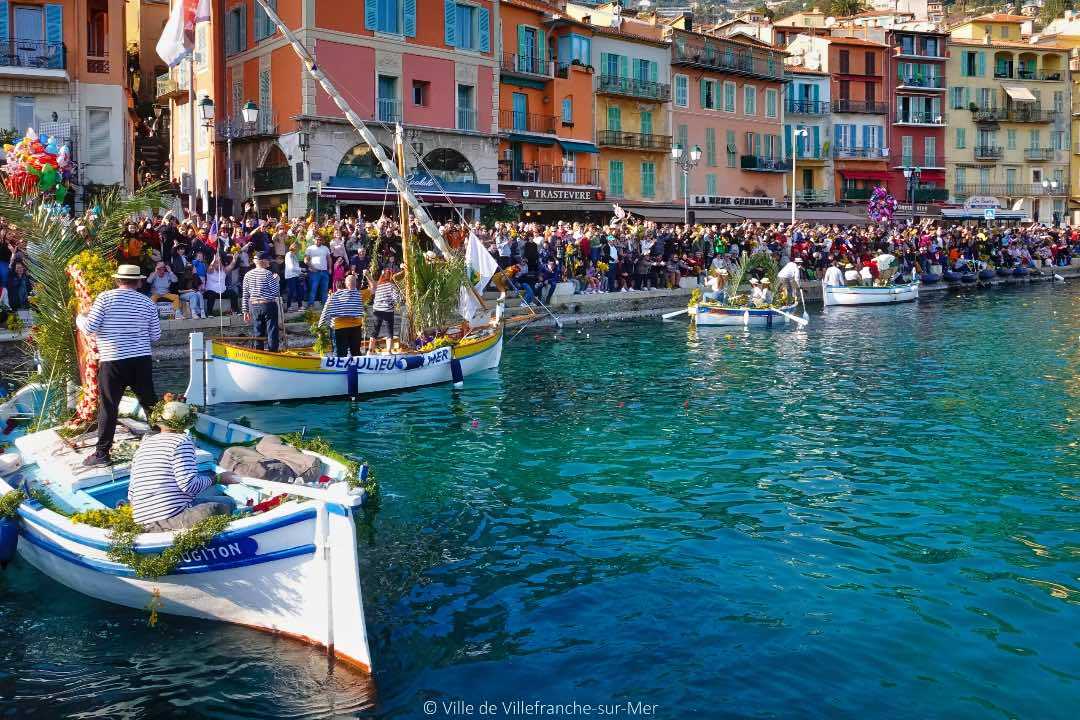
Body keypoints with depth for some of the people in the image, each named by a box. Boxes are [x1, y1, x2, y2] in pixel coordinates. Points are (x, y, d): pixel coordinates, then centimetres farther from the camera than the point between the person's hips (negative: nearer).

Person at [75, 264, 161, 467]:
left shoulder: (105, 297, -3)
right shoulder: (147, 302, 6)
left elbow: (89, 328, -5)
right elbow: (156, 336, 9)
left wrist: (80, 319, 16)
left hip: (113, 361, -3)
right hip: (142, 360, 3)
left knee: (108, 407, 3)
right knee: (149, 402, 13)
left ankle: (102, 453, 5)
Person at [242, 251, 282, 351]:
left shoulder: (248, 275, 5)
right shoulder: (268, 274, -10)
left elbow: (245, 296, 6)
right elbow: (276, 293, -10)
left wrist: (245, 311, 11)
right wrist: (276, 280, 4)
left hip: (254, 306, 5)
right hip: (268, 305, -5)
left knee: (258, 333, 11)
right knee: (272, 332, 0)